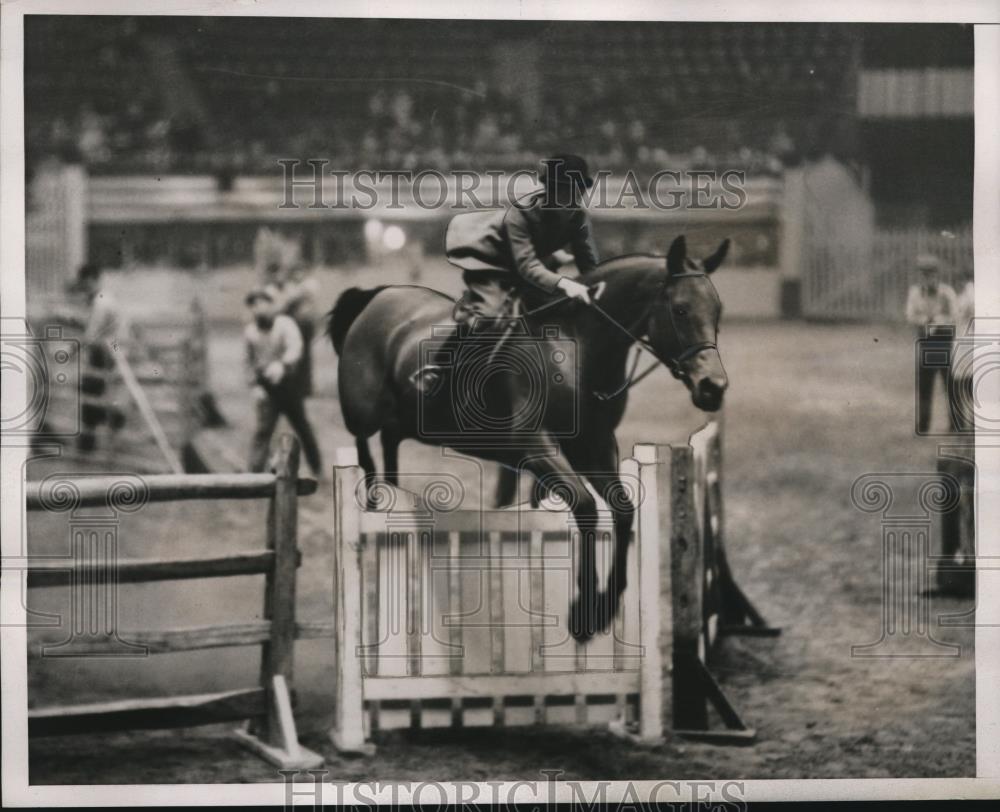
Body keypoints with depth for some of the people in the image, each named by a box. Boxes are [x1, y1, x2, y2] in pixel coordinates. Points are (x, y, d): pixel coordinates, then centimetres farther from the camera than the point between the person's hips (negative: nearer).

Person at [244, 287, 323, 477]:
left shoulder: (285, 324, -8)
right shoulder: (250, 331, 5)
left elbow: (295, 349, -25)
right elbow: (250, 361, 12)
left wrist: (282, 365, -45)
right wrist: (254, 386, 0)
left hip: (288, 383, -2)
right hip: (265, 387, 2)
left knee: (302, 427, 11)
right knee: (263, 429, -10)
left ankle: (317, 469, 28)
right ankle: (255, 473, -12)